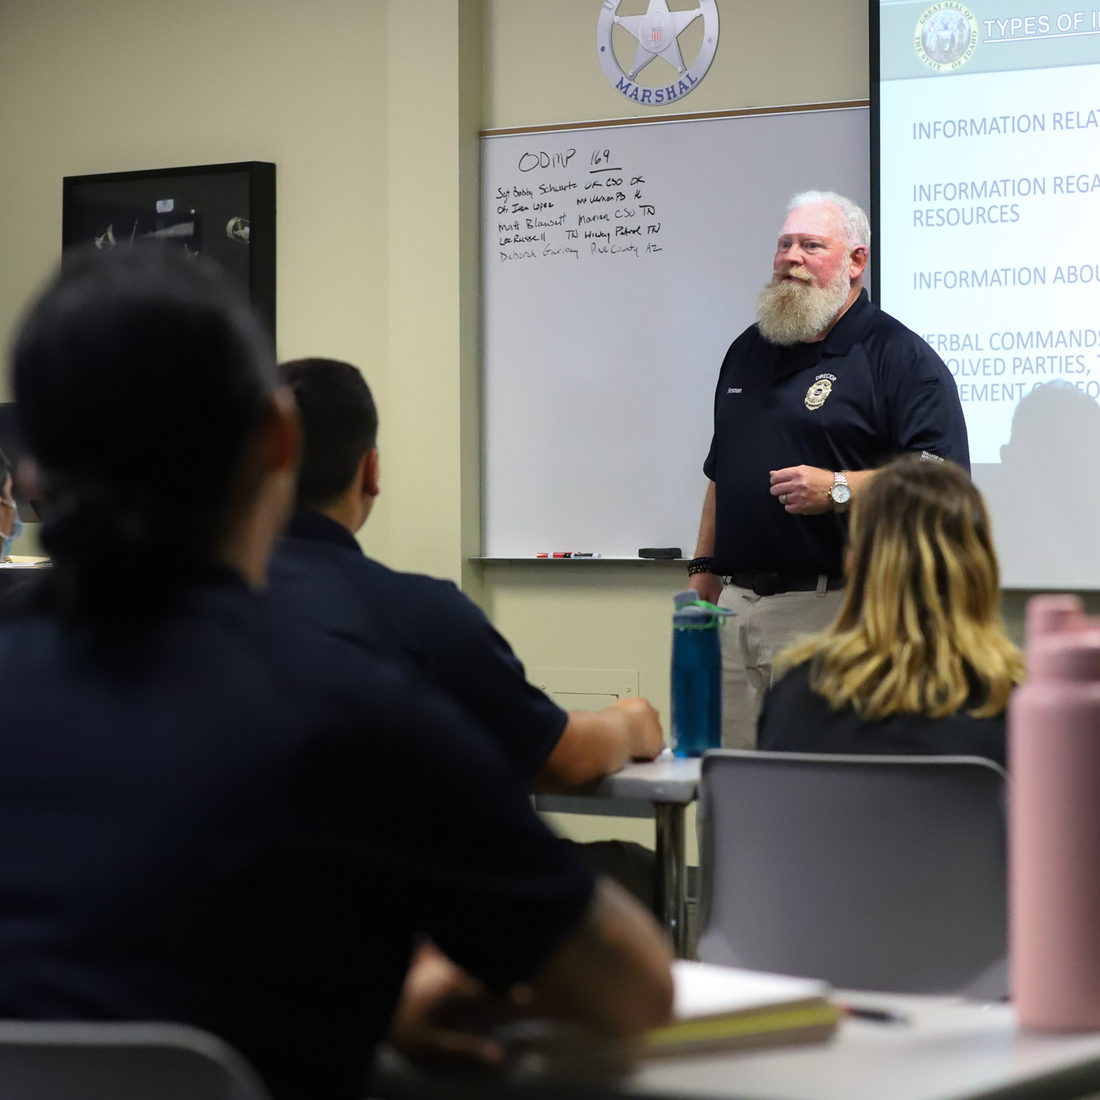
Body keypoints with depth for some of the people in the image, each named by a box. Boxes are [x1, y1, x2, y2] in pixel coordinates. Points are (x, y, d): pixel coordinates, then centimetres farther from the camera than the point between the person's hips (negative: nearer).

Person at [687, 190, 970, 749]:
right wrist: (704, 573, 21)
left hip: (832, 606, -7)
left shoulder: (900, 357, -3)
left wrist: (837, 489, -20)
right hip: (734, 605, 7)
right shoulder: (748, 351, 19)